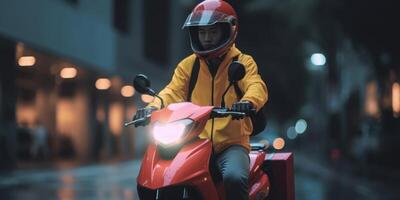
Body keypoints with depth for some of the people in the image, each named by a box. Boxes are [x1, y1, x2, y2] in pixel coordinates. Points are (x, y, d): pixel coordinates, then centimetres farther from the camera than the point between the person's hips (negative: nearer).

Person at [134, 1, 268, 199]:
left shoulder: (242, 62, 6)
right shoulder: (187, 65, 16)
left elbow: (257, 87, -11)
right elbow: (173, 92, 2)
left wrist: (248, 102, -36)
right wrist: (153, 107, -20)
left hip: (231, 144, -3)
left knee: (234, 178, -34)